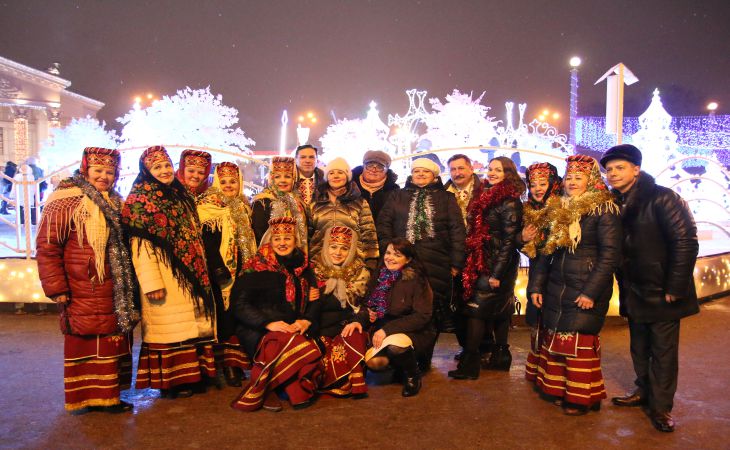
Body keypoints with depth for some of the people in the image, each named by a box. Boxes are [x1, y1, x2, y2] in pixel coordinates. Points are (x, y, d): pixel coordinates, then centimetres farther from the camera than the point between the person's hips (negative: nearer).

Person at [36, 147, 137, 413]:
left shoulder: (115, 203, 15)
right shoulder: (65, 201, -8)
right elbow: (47, 247, -11)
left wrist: (127, 285, 18)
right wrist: (56, 289, -14)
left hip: (113, 291, 7)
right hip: (82, 291, -7)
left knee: (110, 341, 12)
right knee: (84, 341, 2)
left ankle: (106, 396, 24)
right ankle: (85, 398, 16)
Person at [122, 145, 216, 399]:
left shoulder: (181, 196, 15)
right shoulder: (141, 199, -6)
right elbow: (141, 245, -14)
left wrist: (200, 272, 14)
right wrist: (152, 283, -20)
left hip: (189, 274, 7)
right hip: (165, 275, -7)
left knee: (190, 325, 10)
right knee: (168, 327, -1)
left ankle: (189, 375, 20)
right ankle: (168, 382, 11)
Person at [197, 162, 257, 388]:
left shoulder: (244, 207, 15)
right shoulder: (209, 207, -3)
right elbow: (208, 243, -11)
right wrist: (219, 271, -17)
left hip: (243, 270, 6)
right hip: (222, 271, -5)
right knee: (226, 315, -4)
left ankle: (238, 362, 17)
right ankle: (227, 365, 4)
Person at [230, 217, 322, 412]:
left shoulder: (303, 267, 14)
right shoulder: (257, 268, 0)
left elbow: (315, 300, 13)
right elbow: (240, 304, -6)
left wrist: (306, 321, -9)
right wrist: (268, 323, -20)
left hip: (294, 328, 4)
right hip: (259, 331, -4)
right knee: (288, 347, -34)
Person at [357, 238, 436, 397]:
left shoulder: (417, 281, -13)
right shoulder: (380, 277, 3)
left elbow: (422, 316, -18)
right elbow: (369, 305, 8)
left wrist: (388, 329, -24)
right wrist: (359, 321, -15)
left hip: (417, 334, -5)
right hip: (385, 334, 5)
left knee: (396, 344, -36)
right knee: (373, 361, -22)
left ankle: (413, 375, -3)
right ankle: (402, 366, 13)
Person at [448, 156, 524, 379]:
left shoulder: (509, 203, -12)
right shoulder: (485, 196, 13)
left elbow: (509, 240, -16)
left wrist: (497, 273, -18)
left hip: (496, 266, -8)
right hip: (481, 263, 8)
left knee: (476, 308, -7)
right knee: (499, 310, 14)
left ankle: (470, 363, -2)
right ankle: (500, 356, 24)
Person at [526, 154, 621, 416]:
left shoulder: (604, 210, -8)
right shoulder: (557, 210, 11)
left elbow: (610, 254, -12)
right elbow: (545, 251, 13)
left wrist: (592, 291, -16)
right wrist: (536, 285, 7)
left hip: (586, 290, -6)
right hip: (556, 288, 6)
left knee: (580, 342, -3)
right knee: (555, 339, 10)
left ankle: (582, 398, 14)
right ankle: (559, 390, 25)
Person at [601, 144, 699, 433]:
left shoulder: (662, 198, -15)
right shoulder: (614, 204, 4)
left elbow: (686, 242, -18)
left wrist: (674, 288, -17)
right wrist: (623, 285, 4)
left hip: (662, 292, -6)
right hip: (634, 292, 6)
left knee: (663, 350, 5)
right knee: (639, 347, 17)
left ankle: (661, 406, 18)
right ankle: (644, 391, 34)